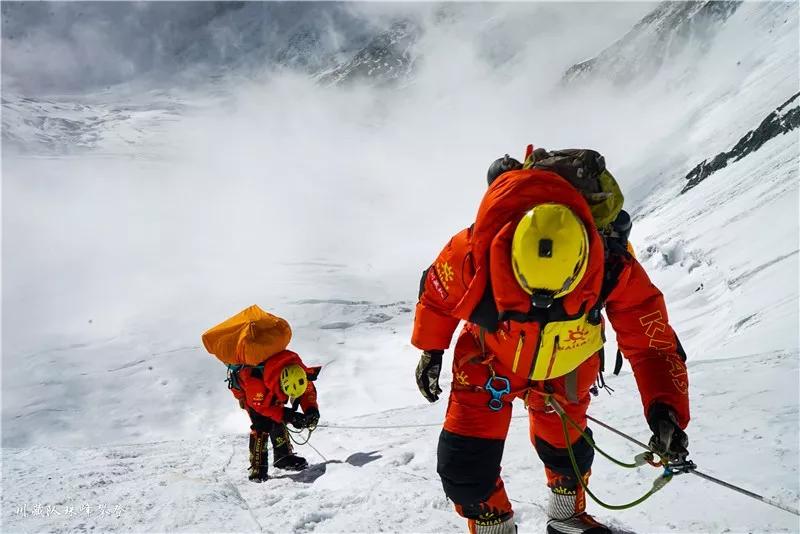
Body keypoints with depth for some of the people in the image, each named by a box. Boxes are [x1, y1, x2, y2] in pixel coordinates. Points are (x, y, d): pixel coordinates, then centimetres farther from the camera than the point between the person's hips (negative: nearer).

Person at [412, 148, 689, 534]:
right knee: (465, 467, -8)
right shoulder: (474, 254, -36)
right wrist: (430, 351, 1)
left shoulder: (613, 271, -35)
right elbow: (436, 293, -12)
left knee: (565, 450, 21)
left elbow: (652, 342, -26)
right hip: (488, 364, -1)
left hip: (564, 371, 1)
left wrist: (665, 408, -41)